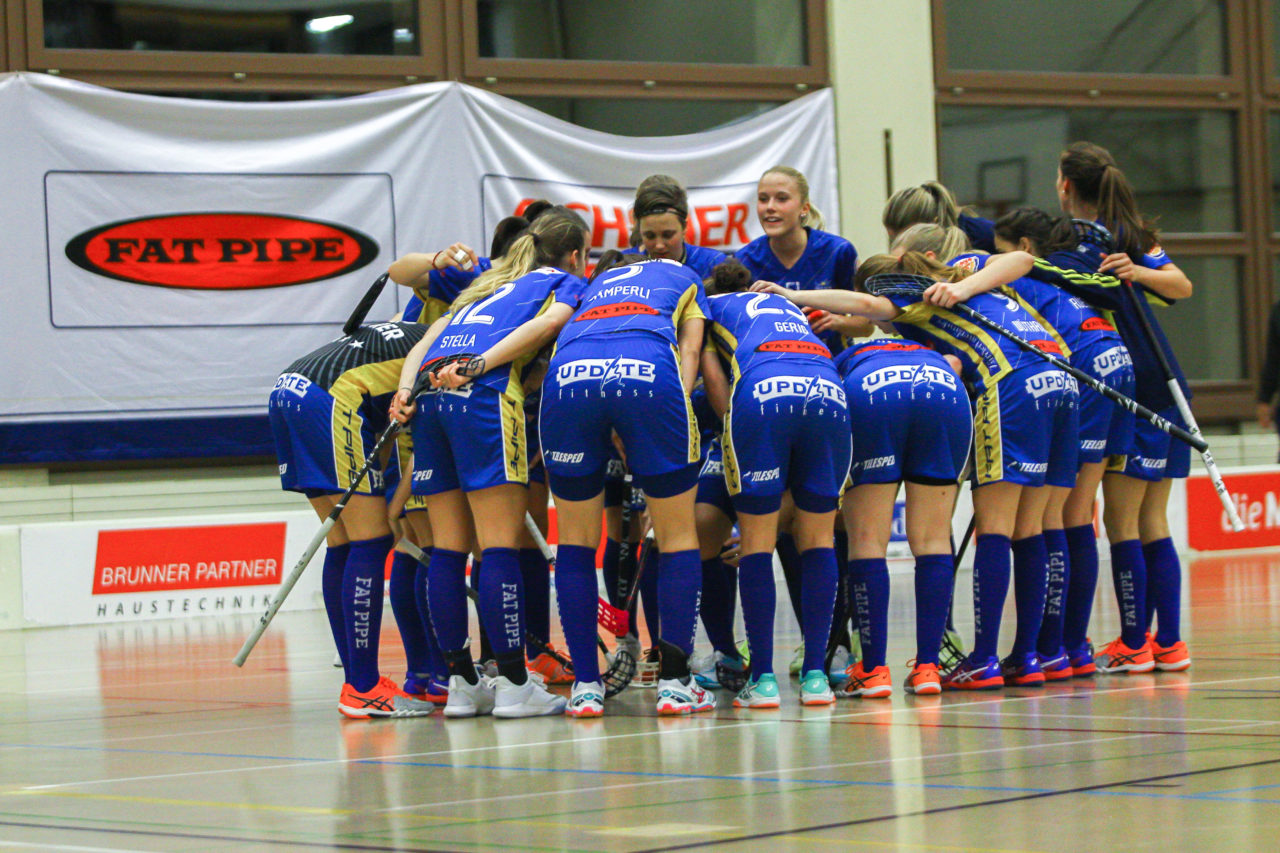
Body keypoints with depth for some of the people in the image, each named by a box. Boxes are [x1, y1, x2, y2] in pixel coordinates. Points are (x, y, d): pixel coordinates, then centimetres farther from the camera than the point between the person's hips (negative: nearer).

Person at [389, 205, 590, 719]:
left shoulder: (487, 285, 35)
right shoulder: (568, 283, 19)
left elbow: (426, 342, 23)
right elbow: (545, 324, -4)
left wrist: (406, 390, 8)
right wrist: (478, 366, -12)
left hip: (429, 392, 6)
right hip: (484, 395, -6)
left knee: (447, 549, 6)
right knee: (501, 546, -6)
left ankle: (461, 681, 9)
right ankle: (514, 684, -7)